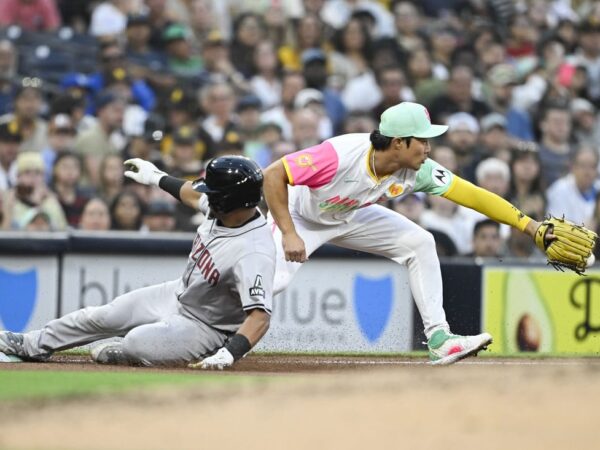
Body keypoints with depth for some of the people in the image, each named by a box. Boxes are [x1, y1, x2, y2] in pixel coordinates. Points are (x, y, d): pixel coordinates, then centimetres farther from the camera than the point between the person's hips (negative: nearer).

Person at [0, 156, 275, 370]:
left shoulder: (254, 254, -39)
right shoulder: (221, 209, -13)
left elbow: (260, 316, -43)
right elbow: (195, 195, 12)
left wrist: (228, 355, -57)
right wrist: (157, 177, 23)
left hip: (205, 328, -8)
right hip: (178, 294, 8)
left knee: (138, 342, -29)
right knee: (101, 317, 10)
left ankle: (118, 354, 8)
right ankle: (33, 345, 31)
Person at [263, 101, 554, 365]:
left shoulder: (418, 171, -23)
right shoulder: (341, 155, -40)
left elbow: (472, 195, -20)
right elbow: (273, 175, -35)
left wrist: (530, 226, -24)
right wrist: (289, 235, -39)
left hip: (351, 217, 6)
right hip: (302, 216, -6)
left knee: (420, 244, -7)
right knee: (273, 278, -29)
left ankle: (439, 339, -5)